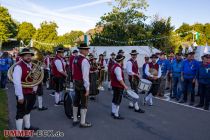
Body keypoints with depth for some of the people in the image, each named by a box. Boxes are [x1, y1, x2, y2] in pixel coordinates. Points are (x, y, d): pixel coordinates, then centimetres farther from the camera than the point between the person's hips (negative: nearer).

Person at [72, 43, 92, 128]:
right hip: (82, 84, -9)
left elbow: (73, 72, 12)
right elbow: (85, 76, -22)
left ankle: (75, 120, 29)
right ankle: (83, 123, 12)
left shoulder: (75, 59, 7)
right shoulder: (84, 60, -20)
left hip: (76, 83, 9)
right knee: (84, 104, 2)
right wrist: (87, 88, -19)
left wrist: (75, 82, 19)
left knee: (76, 102, 16)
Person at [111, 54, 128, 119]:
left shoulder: (115, 66, 10)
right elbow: (120, 79, -25)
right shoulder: (118, 68, -22)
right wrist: (125, 86, -19)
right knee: (117, 101, -1)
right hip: (118, 87, -10)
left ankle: (113, 112, 32)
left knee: (114, 99, 20)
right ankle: (116, 115, 8)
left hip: (115, 85, 10)